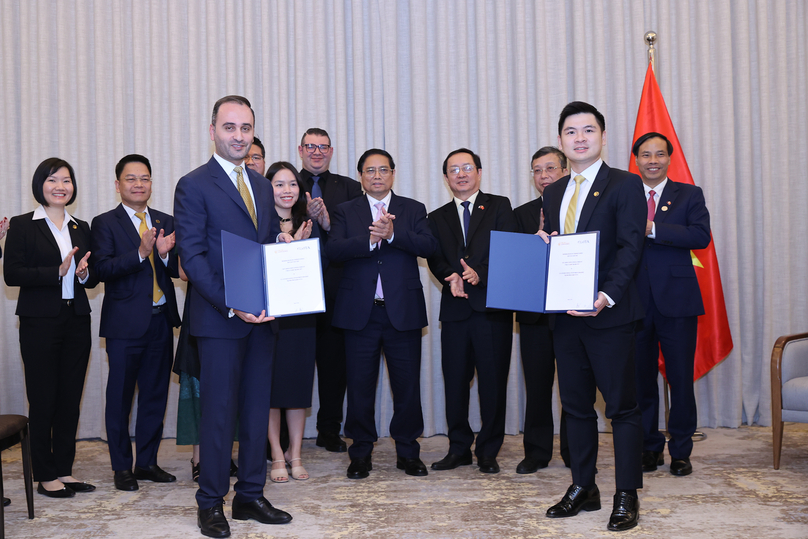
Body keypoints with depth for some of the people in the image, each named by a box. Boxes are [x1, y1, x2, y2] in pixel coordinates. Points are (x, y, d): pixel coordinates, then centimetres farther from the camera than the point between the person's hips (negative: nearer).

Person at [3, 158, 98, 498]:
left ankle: (64, 470, 18)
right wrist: (57, 272, -19)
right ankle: (45, 476, 11)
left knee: (71, 399, 8)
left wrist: (84, 273, -7)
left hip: (77, 322, 5)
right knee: (43, 400, 1)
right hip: (40, 323, -5)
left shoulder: (81, 228, 13)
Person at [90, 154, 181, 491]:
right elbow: (102, 269, -14)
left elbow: (178, 270, 6)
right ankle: (122, 467, 15)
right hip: (125, 323, -4)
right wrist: (140, 252, -26)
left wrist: (165, 254, -15)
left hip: (161, 321, 4)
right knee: (120, 397, 3)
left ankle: (147, 462, 23)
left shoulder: (166, 222, 12)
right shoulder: (105, 223, -1)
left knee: (155, 395, 11)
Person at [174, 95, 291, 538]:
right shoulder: (193, 185, -6)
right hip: (219, 319, -6)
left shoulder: (262, 185, 15)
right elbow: (192, 256, -12)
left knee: (257, 409, 11)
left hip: (261, 318, 6)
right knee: (218, 411, 1)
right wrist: (231, 305, -20)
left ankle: (250, 496, 23)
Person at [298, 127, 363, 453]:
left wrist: (327, 222, -15)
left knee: (334, 360, 6)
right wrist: (307, 218, -16)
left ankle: (329, 430, 19)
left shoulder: (349, 188, 11)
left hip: (335, 288, 1)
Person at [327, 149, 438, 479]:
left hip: (403, 312, 0)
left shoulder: (414, 210, 9)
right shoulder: (345, 212, 8)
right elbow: (333, 250, -8)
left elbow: (429, 246, -8)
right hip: (360, 313, 0)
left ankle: (408, 452, 20)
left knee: (408, 384, 5)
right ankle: (361, 453, 20)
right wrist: (370, 239, -23)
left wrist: (392, 234, -23)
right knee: (360, 386, 6)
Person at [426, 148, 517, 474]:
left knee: (493, 381, 0)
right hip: (455, 309, 3)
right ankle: (459, 448, 17)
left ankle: (488, 451, 12)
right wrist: (452, 277, -14)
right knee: (455, 381, 5)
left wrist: (480, 274, -18)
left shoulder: (499, 206, 8)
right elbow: (434, 260, 7)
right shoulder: (438, 218, 17)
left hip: (492, 306, -3)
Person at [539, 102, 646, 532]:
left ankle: (627, 496, 11)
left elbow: (630, 248, -12)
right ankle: (583, 488, 24)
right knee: (576, 404, 12)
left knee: (621, 406, 1)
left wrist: (607, 296, -24)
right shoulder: (553, 193, 16)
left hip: (609, 314, -6)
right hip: (564, 315, 6)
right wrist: (543, 244, -3)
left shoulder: (625, 185, -3)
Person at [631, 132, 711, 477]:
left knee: (681, 379, 2)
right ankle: (650, 448, 21)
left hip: (677, 300, -1)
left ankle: (681, 451, 16)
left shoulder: (689, 195, 6)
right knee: (641, 378, 8)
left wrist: (652, 229, -19)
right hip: (636, 302, 2)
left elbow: (701, 236, -11)